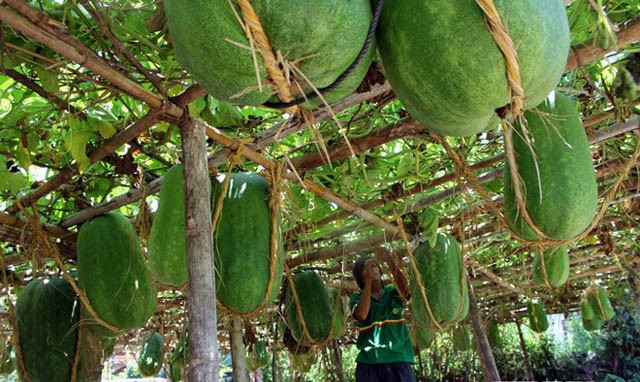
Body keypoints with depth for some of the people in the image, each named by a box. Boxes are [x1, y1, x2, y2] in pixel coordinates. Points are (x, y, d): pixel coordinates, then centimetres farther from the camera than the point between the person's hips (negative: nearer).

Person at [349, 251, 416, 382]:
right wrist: (368, 281, -8)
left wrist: (389, 261, -17)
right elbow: (362, 315, -13)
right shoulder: (357, 297, 8)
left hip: (399, 358, 0)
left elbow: (405, 289, -14)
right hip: (369, 361, 0)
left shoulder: (393, 292, 9)